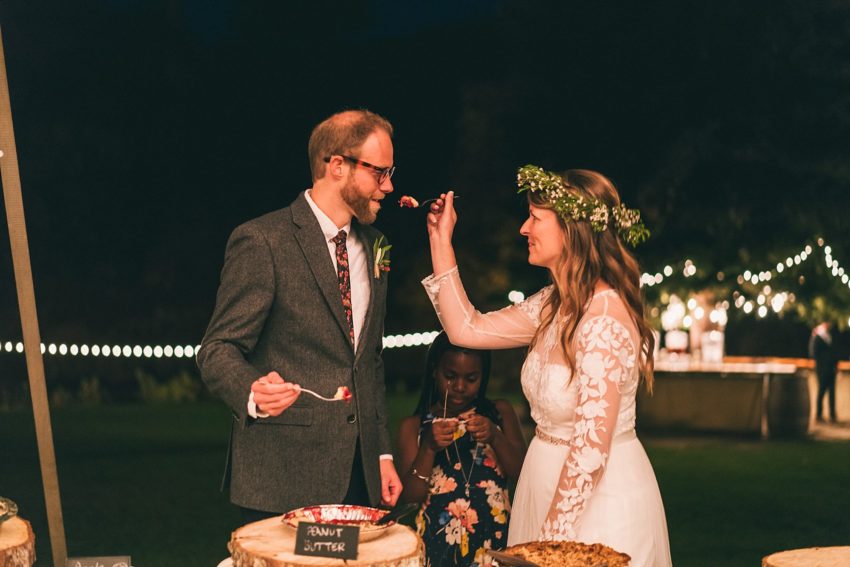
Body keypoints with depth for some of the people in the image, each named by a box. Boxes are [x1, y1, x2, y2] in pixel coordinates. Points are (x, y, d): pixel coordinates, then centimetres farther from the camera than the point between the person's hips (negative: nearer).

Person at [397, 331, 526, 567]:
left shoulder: (500, 413, 12)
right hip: (438, 543, 0)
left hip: (494, 538, 1)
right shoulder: (414, 426, 9)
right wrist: (429, 448, -11)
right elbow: (410, 497, 2)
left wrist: (495, 437, -10)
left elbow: (524, 474, 4)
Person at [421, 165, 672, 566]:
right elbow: (467, 328, 11)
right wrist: (441, 242, 9)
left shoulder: (605, 316, -24)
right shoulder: (554, 304, 2)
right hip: (549, 481, 8)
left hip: (599, 497, -8)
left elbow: (591, 448, -25)